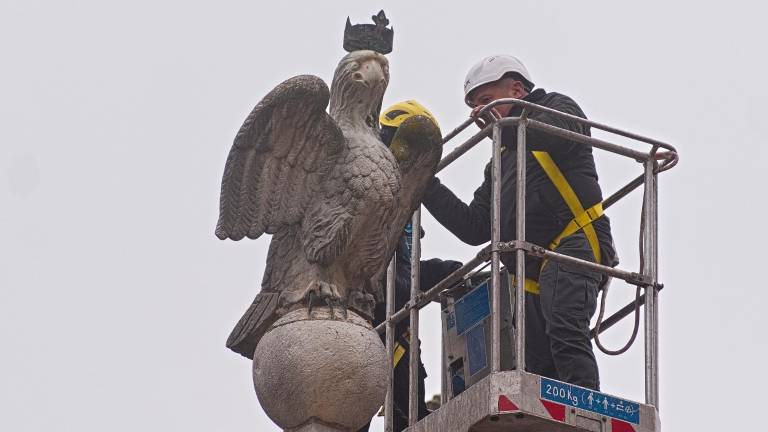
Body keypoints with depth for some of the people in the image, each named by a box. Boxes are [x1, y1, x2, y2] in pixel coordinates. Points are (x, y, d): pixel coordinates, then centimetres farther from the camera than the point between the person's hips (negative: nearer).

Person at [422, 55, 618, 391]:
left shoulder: (556, 108, 14)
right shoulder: (500, 164, 35)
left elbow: (560, 136, -13)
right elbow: (474, 228, 27)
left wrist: (501, 124, -4)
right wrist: (426, 185, 22)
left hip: (575, 241, -8)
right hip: (534, 273, 8)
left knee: (564, 331, -29)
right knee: (539, 367, -6)